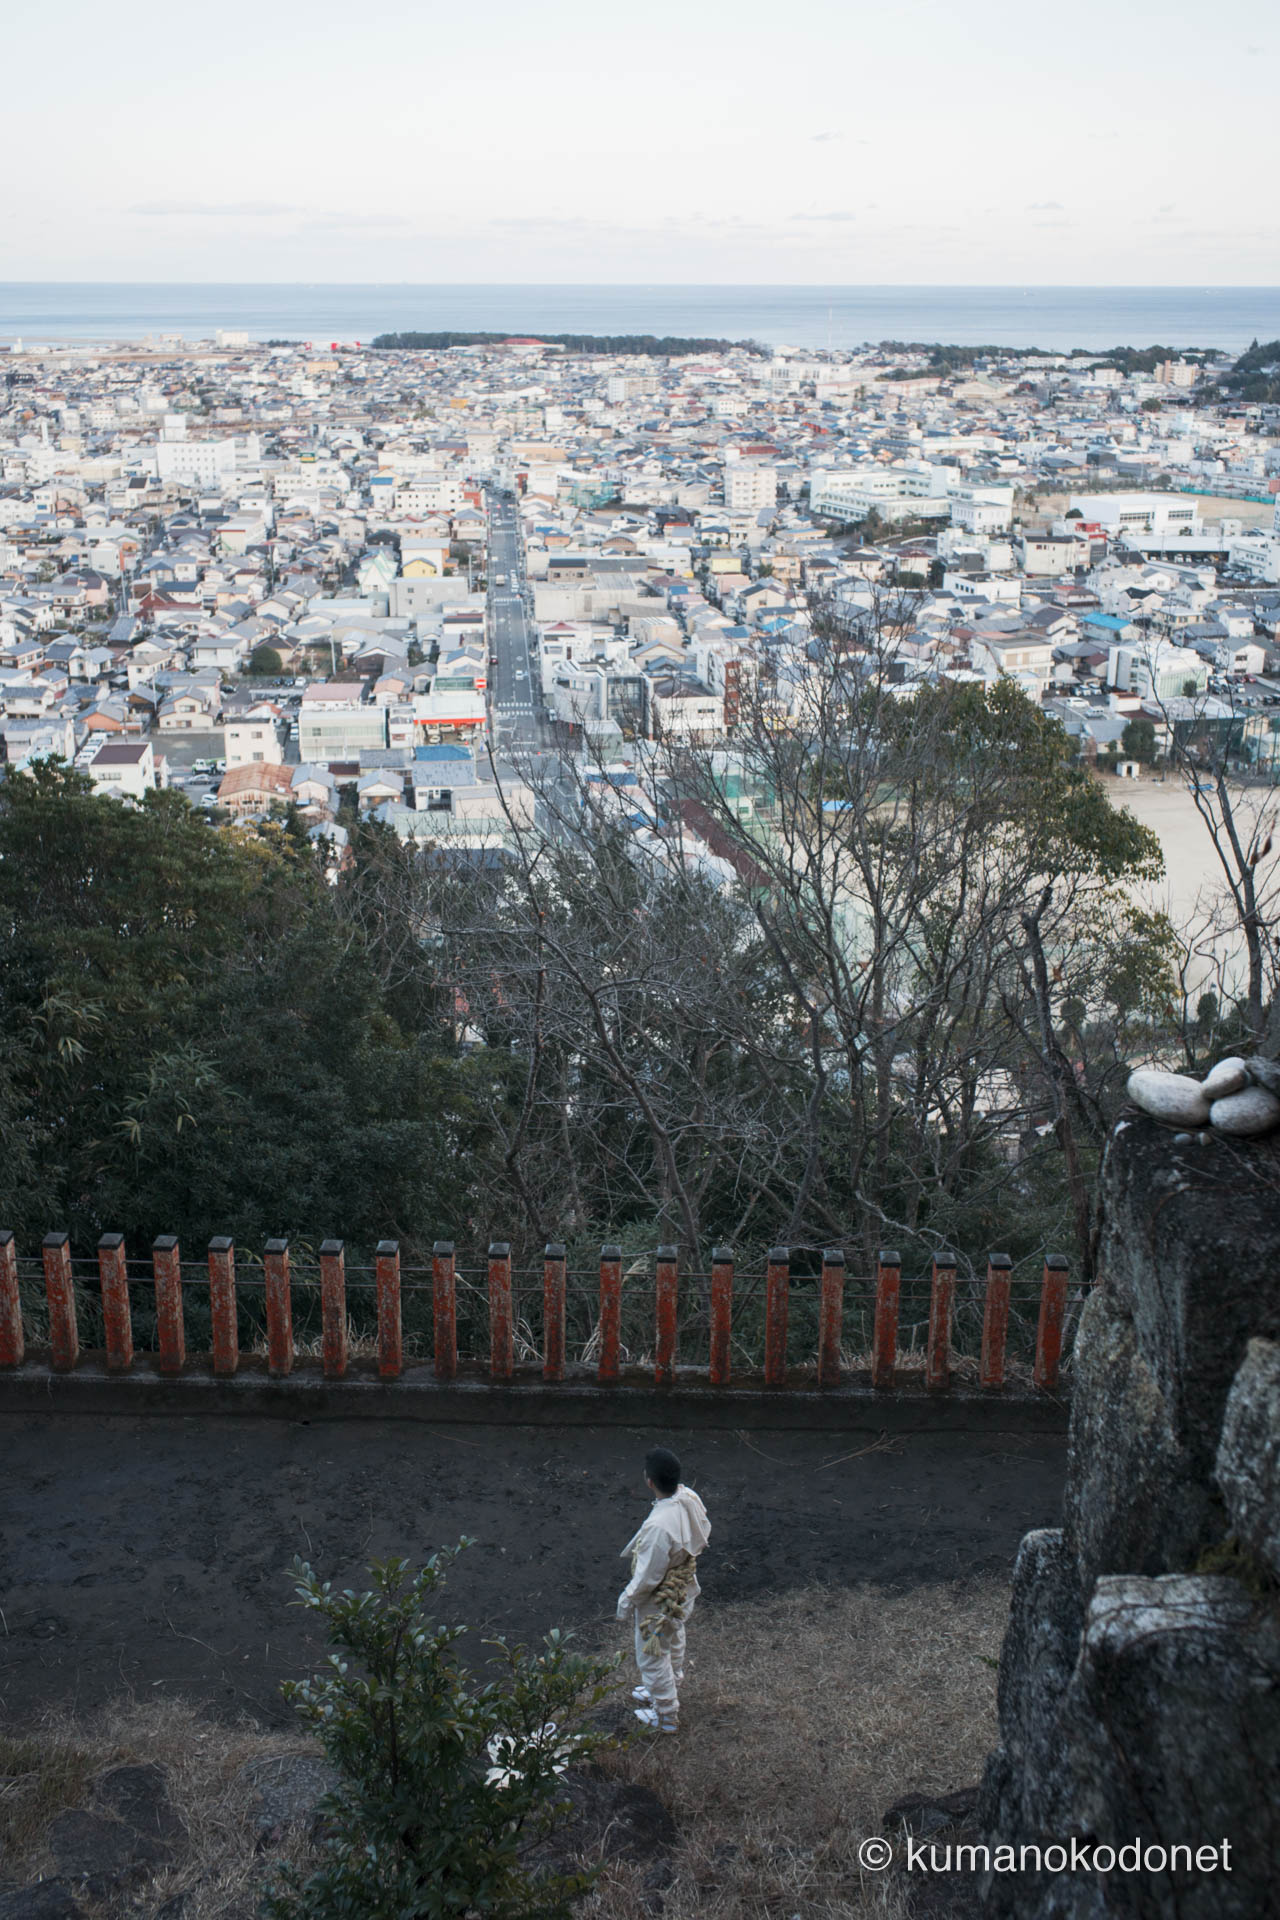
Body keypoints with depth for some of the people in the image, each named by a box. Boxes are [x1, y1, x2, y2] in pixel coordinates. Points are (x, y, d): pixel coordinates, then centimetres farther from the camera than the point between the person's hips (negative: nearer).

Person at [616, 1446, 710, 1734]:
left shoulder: (659, 1526, -42)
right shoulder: (690, 1498, -19)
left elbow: (648, 1577, -29)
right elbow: (704, 1532, 2)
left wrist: (626, 1601, -12)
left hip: (659, 1603, -8)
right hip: (684, 1589, 8)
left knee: (652, 1656, 17)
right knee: (673, 1644, 31)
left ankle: (666, 1715, 36)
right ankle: (669, 1690, 55)